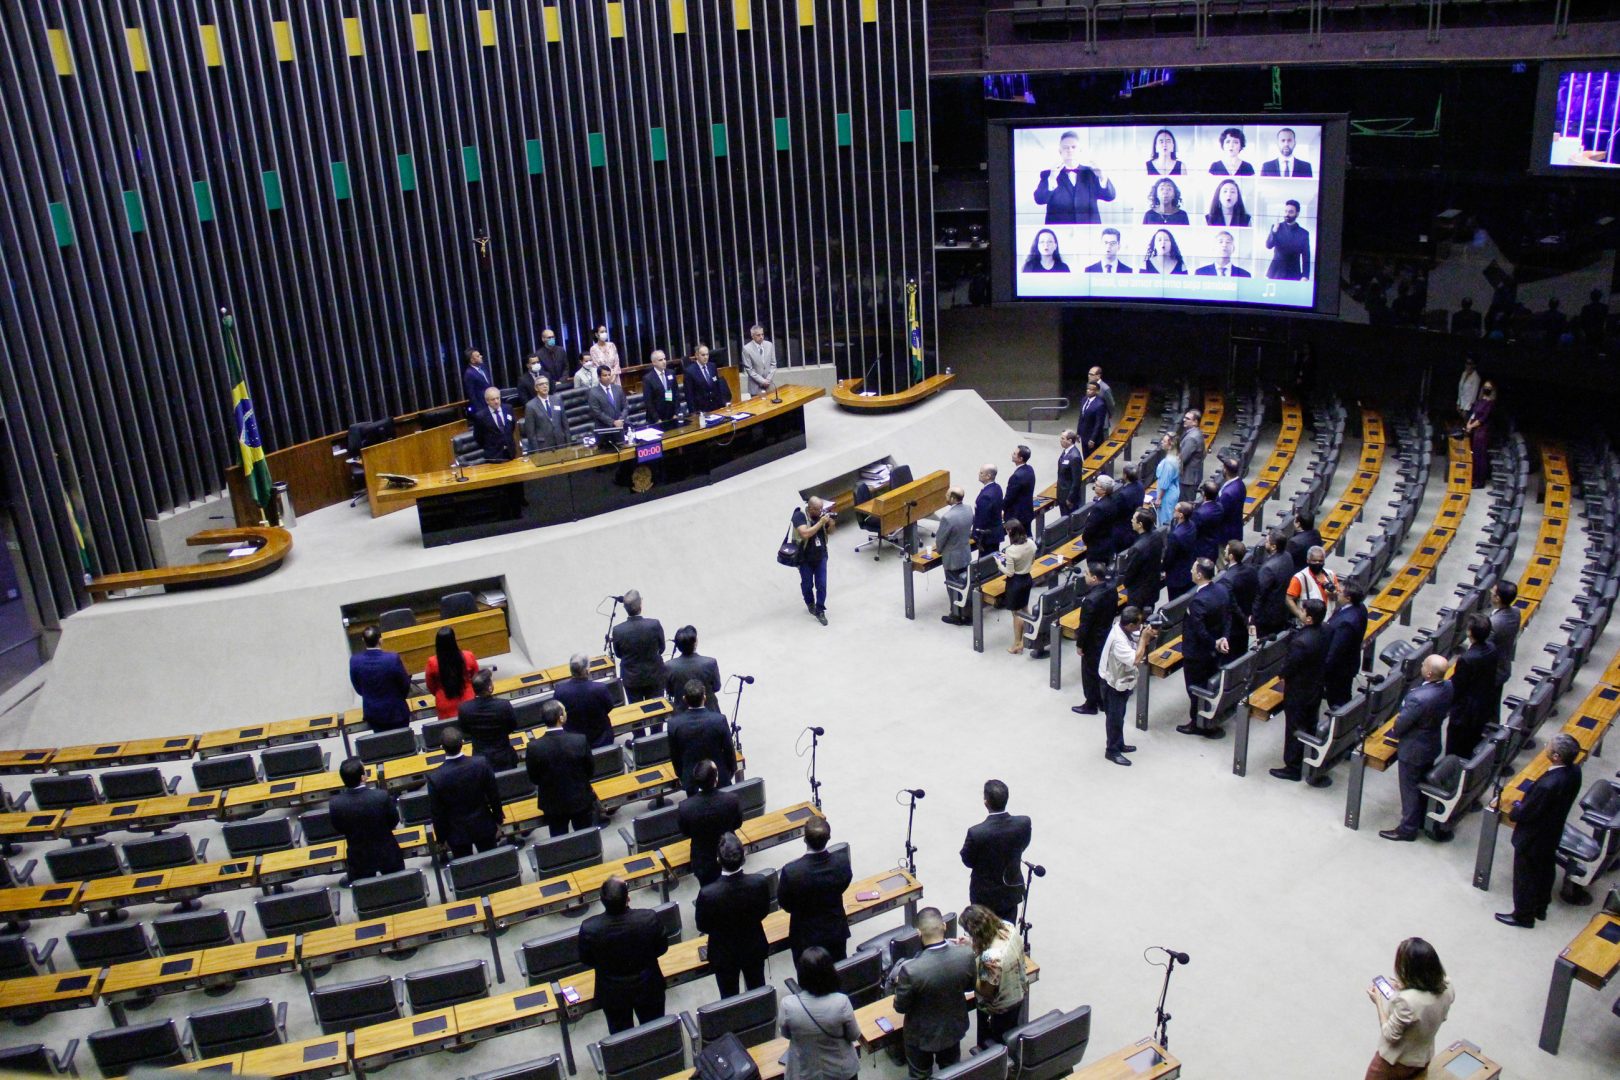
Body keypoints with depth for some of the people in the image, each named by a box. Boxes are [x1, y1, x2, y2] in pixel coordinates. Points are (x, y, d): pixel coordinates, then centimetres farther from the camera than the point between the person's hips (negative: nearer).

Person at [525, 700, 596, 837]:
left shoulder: (533, 747, -23)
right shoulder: (580, 740, -24)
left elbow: (534, 778, -8)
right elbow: (589, 770, -8)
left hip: (553, 804, 0)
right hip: (581, 800, 0)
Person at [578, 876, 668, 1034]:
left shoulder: (589, 928, -30)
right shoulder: (649, 918, -30)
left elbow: (586, 961, -10)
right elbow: (662, 948, -11)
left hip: (613, 995, 0)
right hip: (648, 989, 0)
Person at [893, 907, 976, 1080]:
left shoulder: (911, 969, -37)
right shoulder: (966, 955, -27)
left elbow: (900, 1007, -19)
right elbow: (970, 986, -5)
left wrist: (900, 985, -1)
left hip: (922, 1034, -3)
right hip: (954, 1028, 3)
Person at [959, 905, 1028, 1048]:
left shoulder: (990, 957, -43)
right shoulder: (1008, 928, -21)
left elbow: (986, 992, -27)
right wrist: (974, 944, -2)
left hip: (999, 1011, -7)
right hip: (1019, 995, 7)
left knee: (991, 1047, 21)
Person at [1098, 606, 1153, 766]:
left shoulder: (1124, 628, -9)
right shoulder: (1118, 641, -36)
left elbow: (1137, 643, 6)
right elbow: (1135, 659, -38)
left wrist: (1148, 637, -14)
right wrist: (1143, 639, -29)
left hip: (1123, 681, 9)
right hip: (1114, 684, -8)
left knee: (1119, 715, 23)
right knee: (1114, 718, 8)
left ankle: (1119, 744, 40)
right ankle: (1112, 751, 23)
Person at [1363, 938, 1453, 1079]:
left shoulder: (1407, 1000, -37)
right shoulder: (1447, 988, -16)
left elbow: (1390, 1035, -21)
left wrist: (1378, 1001, -13)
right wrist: (1405, 991, 2)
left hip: (1397, 1062, -6)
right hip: (1424, 1057, 6)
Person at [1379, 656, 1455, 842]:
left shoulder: (1418, 698, -38)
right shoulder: (1448, 687, -14)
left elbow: (1402, 723, -24)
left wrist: (1395, 730, -1)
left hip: (1413, 749, -7)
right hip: (1432, 745, 7)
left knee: (1410, 789, 12)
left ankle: (1408, 829, 28)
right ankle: (1422, 819, 46)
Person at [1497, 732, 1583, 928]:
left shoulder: (1548, 784, -41)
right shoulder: (1574, 771, -16)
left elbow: (1526, 813, -27)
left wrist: (1514, 810, -5)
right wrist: (1522, 805, 3)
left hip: (1532, 838, -8)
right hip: (1553, 833, 8)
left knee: (1525, 877, 15)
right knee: (1546, 871, 28)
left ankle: (1523, 916, 34)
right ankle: (1540, 908, 49)